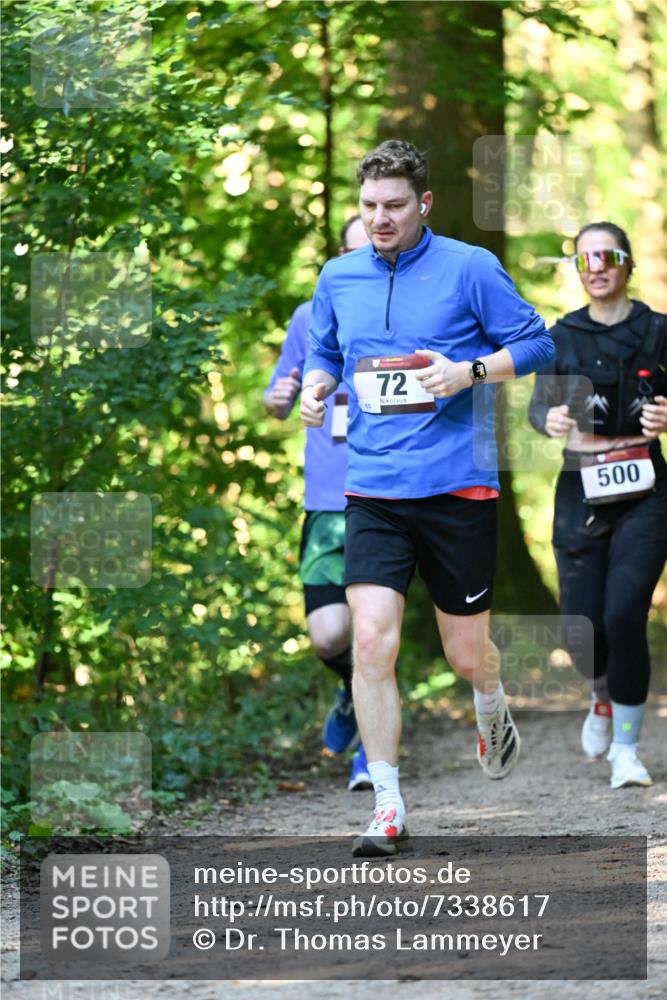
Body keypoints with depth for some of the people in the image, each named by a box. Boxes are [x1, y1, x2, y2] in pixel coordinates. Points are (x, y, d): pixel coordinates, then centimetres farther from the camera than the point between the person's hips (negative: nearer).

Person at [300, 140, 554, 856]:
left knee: (466, 654, 6)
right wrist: (316, 386, 2)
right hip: (372, 490, 2)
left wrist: (470, 372, -16)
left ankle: (493, 716, 44)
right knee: (371, 639, -15)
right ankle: (387, 808, -9)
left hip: (457, 487, -2)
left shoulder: (470, 268, -2)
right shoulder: (338, 278, 10)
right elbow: (322, 353, 25)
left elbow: (537, 343, 0)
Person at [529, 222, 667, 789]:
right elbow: (537, 405, 4)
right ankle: (604, 695, 33)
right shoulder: (563, 336, 7)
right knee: (582, 626, -3)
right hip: (581, 491, 2)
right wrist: (551, 419, -19)